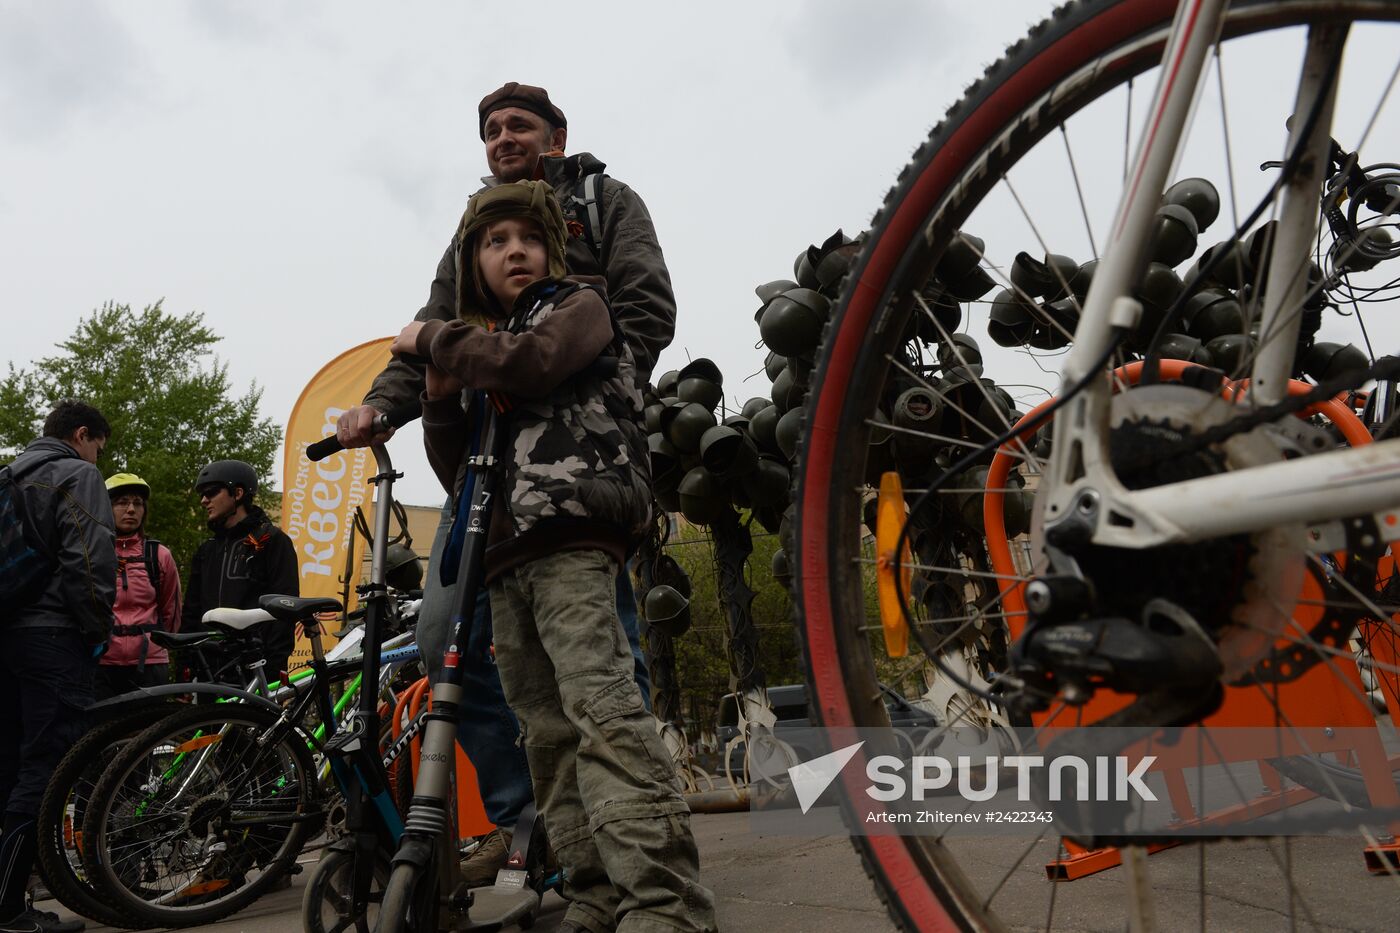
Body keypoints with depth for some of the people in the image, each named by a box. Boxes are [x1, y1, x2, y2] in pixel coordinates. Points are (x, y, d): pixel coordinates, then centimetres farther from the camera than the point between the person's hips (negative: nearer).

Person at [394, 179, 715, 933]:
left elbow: (530, 363, -13)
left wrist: (428, 339, 2)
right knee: (548, 737, 2)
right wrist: (440, 397, 6)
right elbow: (460, 474, 22)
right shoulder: (484, 349, 30)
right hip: (505, 558, 8)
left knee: (601, 712, -21)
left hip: (572, 537, -7)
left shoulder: (578, 305, 12)